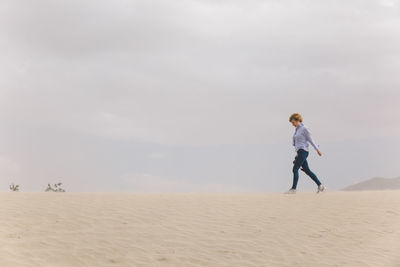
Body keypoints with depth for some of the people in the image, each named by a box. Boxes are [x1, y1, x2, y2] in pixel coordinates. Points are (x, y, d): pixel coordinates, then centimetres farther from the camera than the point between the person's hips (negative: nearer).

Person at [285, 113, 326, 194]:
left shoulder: (304, 128, -9)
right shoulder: (297, 129, 16)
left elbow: (310, 140, -7)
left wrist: (317, 149, -2)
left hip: (303, 151, -9)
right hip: (299, 152, 9)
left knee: (295, 169, -13)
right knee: (307, 170, 9)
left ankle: (293, 189, -12)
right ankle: (320, 185, 13)